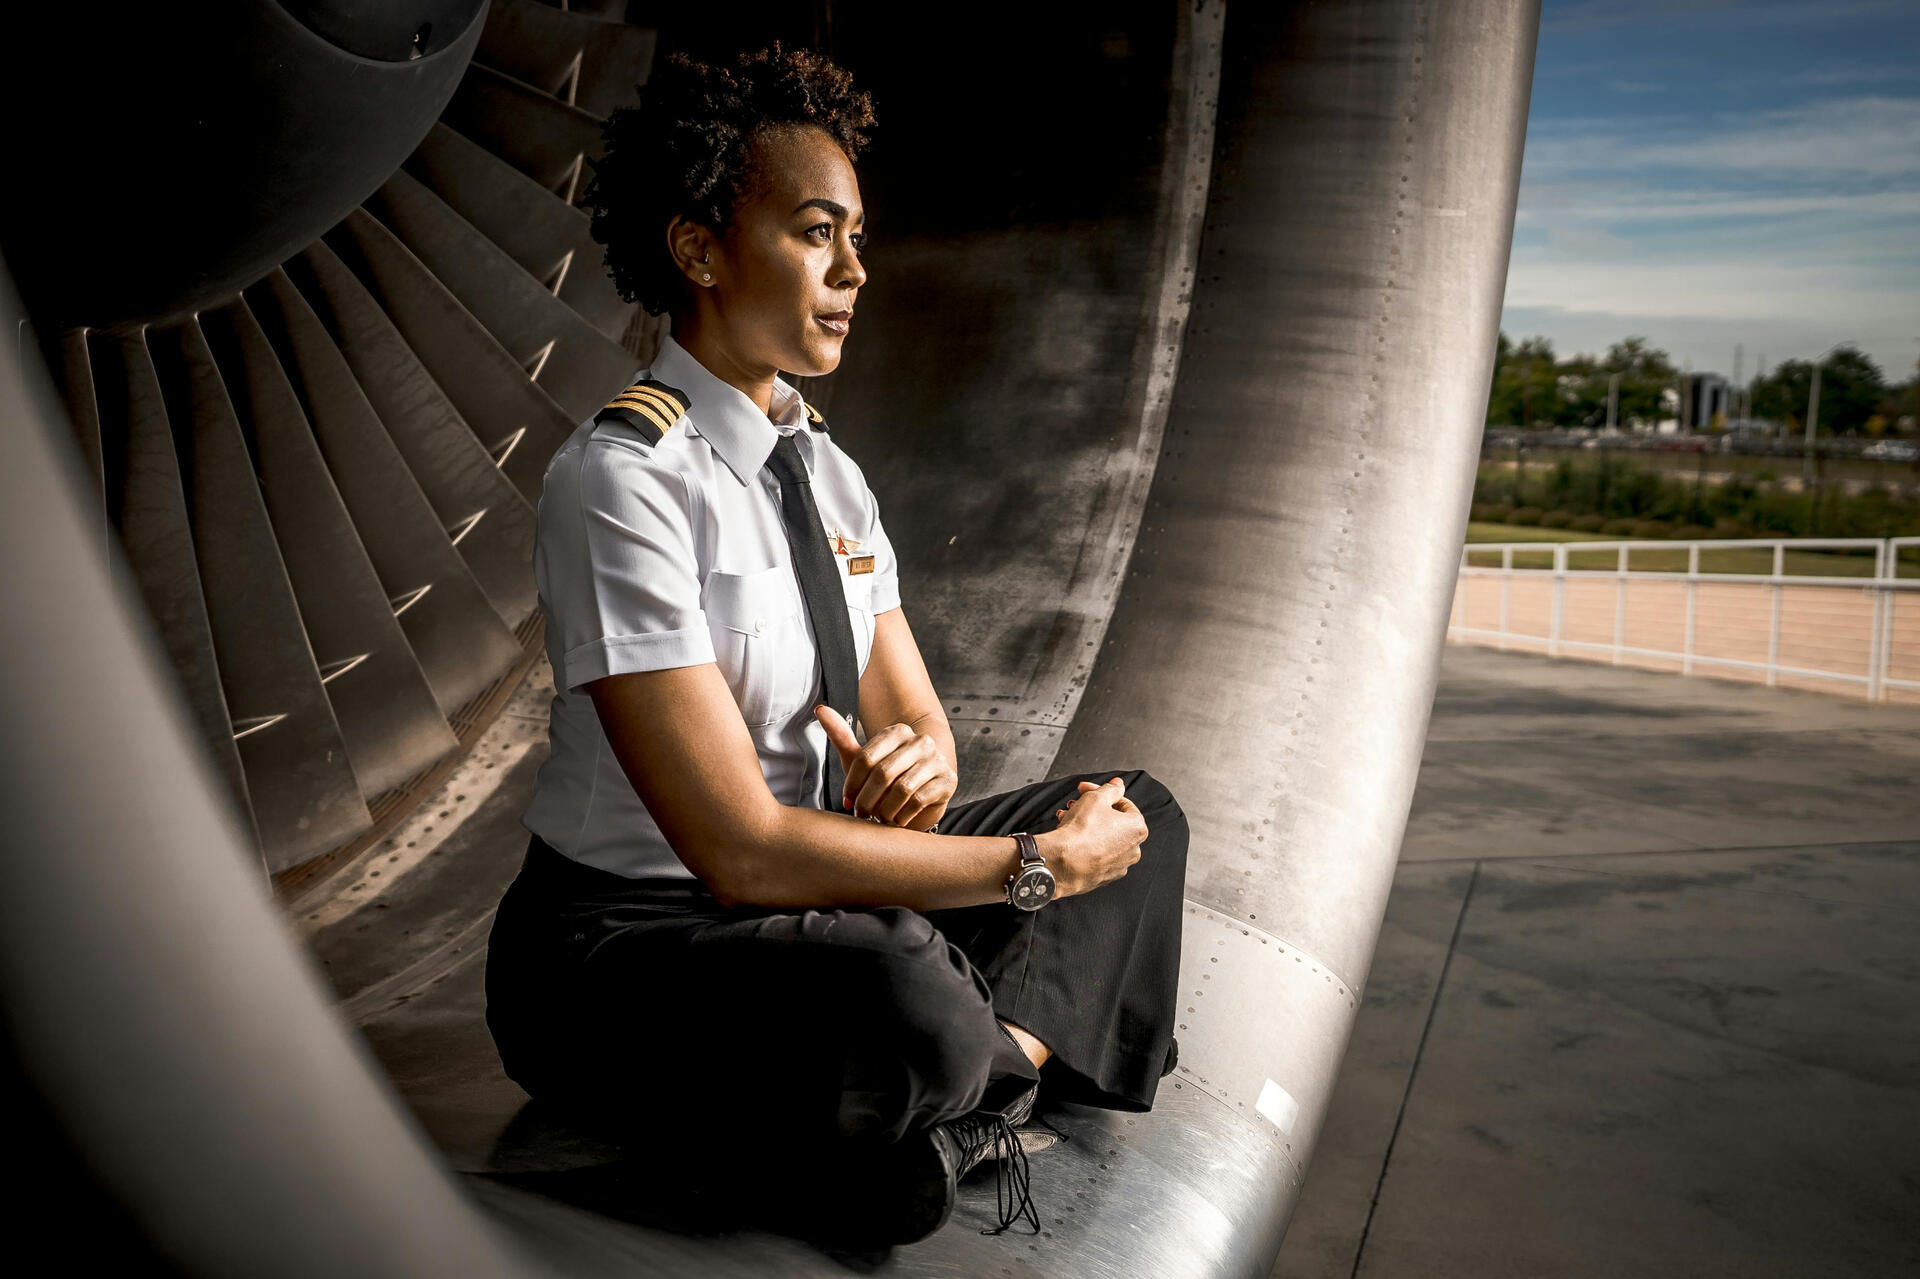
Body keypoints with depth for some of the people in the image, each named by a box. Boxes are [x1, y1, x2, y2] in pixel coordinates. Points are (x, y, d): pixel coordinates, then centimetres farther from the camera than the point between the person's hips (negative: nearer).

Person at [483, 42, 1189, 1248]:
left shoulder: (825, 468, 5)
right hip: (623, 936, -8)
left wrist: (921, 765, -19)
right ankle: (1009, 1056, -4)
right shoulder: (623, 481, -22)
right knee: (904, 1010, -38)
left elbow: (919, 720, 7)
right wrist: (1036, 863, -20)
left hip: (817, 887, 8)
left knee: (1139, 811, 6)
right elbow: (743, 852, -27)